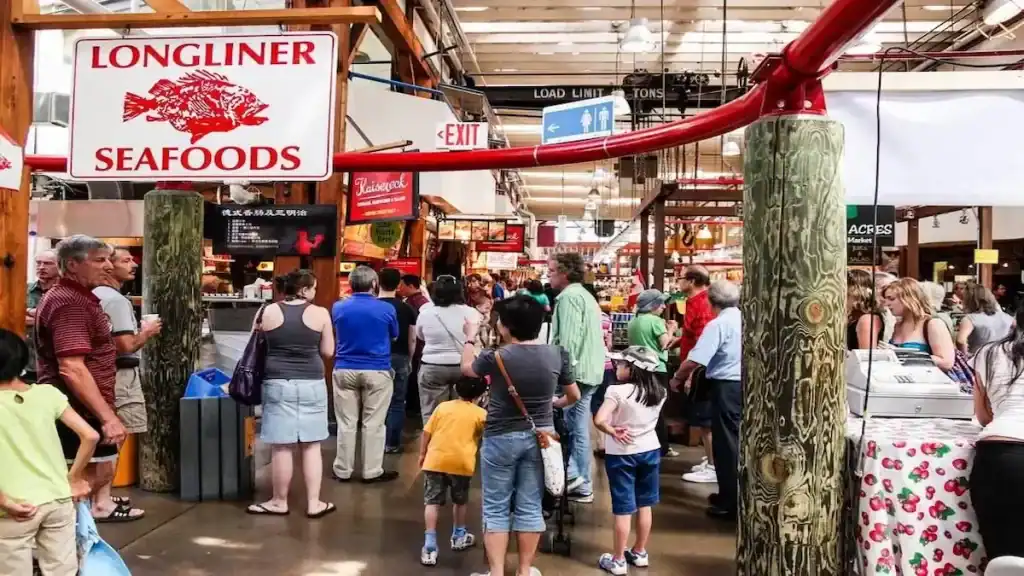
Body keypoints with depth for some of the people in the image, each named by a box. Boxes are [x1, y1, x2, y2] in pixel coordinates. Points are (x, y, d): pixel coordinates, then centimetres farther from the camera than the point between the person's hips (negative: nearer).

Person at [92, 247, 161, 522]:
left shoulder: (95, 295, 13)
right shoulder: (116, 299, -17)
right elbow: (126, 345, -24)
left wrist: (138, 330, 19)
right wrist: (147, 332, -6)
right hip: (119, 374, -10)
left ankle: (101, 495, 25)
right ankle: (103, 502, -2)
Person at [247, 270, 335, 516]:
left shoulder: (269, 311, 0)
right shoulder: (320, 313, -3)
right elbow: (327, 352, 2)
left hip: (278, 383, 0)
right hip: (311, 384, 0)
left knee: (281, 446, 5)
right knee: (311, 445, 8)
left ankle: (279, 502, 16)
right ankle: (314, 503, 12)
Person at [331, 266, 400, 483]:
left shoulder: (338, 308, -2)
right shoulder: (386, 309, -8)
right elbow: (394, 336, 9)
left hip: (344, 370, 2)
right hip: (377, 371, -2)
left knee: (346, 422, 8)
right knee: (374, 423, 5)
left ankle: (343, 470, 14)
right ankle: (372, 471, 9)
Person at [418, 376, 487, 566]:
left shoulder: (442, 406, 10)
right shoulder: (480, 413, 2)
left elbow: (426, 432, 10)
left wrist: (422, 454, 19)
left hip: (435, 460, 1)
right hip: (461, 462, -1)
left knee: (432, 502, 3)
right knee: (460, 501, 20)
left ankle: (430, 546, -5)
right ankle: (459, 537, 37)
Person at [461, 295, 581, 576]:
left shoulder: (496, 357, -15)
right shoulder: (557, 355, -6)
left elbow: (466, 368, 8)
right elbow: (574, 396, 6)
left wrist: (470, 337, 23)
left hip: (501, 438, -3)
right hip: (539, 436, 3)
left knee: (496, 508, 8)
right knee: (530, 507, 12)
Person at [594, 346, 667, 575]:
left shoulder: (617, 391, -21)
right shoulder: (659, 392, -3)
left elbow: (599, 420, -29)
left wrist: (613, 432, -14)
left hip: (621, 454, -5)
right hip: (650, 450, 5)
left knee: (623, 509, 3)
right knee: (644, 505, 17)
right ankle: (640, 553, 30)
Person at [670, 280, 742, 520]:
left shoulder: (718, 324, -13)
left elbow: (695, 359, -19)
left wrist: (677, 378, -3)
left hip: (727, 386, -7)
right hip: (746, 385, 7)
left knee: (726, 442, 2)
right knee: (738, 440, 16)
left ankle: (730, 504, 7)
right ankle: (732, 494, 27)